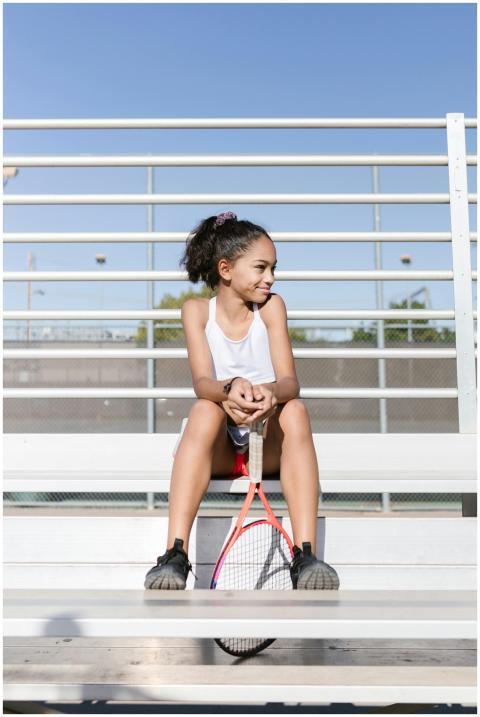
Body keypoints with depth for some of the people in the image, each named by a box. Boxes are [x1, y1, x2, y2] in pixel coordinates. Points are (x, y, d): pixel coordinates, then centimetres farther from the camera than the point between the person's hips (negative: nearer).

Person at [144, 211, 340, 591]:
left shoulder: (272, 306, 0)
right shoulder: (197, 310, -1)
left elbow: (290, 381, -13)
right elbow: (202, 381, -17)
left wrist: (271, 393, -38)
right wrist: (230, 389, -41)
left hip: (269, 442, 1)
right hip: (218, 447, -1)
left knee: (296, 410, -29)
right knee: (205, 410, -31)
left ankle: (305, 555, -37)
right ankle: (175, 554, -37)